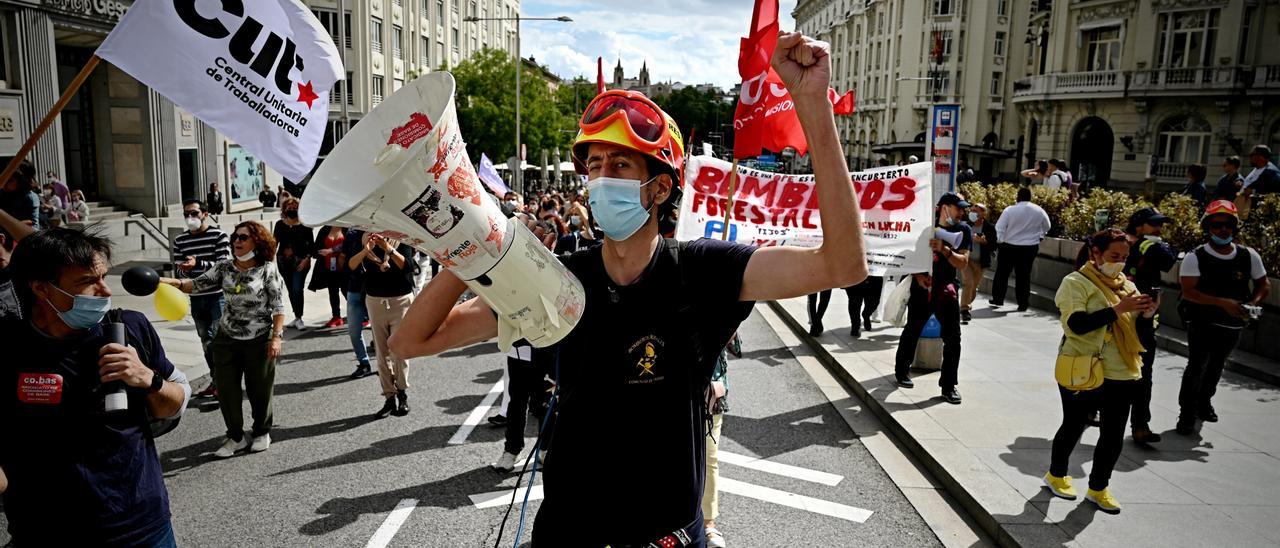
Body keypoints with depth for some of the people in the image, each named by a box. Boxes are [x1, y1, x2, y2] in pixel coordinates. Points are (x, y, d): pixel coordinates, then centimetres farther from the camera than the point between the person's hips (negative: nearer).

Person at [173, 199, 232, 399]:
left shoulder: (219, 236, -8)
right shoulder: (180, 241, 7)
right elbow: (179, 271, 8)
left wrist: (198, 264, -27)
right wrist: (184, 271, -15)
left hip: (218, 295, -5)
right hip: (196, 298, 5)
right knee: (206, 341, 12)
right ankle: (215, 380, 23)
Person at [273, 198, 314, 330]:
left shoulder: (304, 225, -2)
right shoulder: (280, 224, 7)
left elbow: (311, 244, -1)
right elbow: (275, 242, 12)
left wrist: (306, 259, -10)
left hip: (300, 261, -4)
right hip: (283, 261, 4)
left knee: (297, 289, -12)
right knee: (291, 290, 10)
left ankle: (298, 319, -5)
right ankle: (297, 317, 19)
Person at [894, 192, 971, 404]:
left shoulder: (963, 230, 3)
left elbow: (963, 263, -6)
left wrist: (944, 250, -22)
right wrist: (918, 275, -12)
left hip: (947, 289, 1)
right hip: (922, 286, -1)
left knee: (952, 337, -6)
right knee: (912, 331, 11)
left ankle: (949, 385, 3)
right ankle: (902, 370, 32)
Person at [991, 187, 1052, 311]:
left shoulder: (1010, 210, -12)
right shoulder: (1039, 211, -1)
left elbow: (999, 228, -10)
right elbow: (1047, 227, 14)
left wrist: (1000, 241, 1)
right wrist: (1039, 236, 29)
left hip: (1009, 246, -2)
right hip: (1030, 247, 2)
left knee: (1002, 273, 11)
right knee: (1024, 275, 8)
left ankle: (998, 299, 16)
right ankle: (1023, 304, 10)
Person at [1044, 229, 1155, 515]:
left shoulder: (1127, 285, 11)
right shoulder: (1076, 282, -8)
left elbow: (1140, 330, 14)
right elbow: (1076, 324, -22)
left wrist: (1146, 313, -7)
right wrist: (1118, 309, -25)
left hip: (1122, 374, 5)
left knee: (1114, 434, 7)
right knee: (1074, 426, 11)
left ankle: (1098, 488, 24)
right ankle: (1056, 475, 33)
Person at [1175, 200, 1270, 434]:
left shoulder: (1249, 256, 0)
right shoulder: (1195, 258, -13)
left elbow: (1263, 285, 11)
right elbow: (1188, 292, -19)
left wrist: (1253, 303, -9)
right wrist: (1223, 303, -28)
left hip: (1233, 327, 5)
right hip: (1202, 325, -4)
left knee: (1216, 367, 18)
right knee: (1197, 367, -9)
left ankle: (1204, 403, 40)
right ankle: (1187, 414, 2)